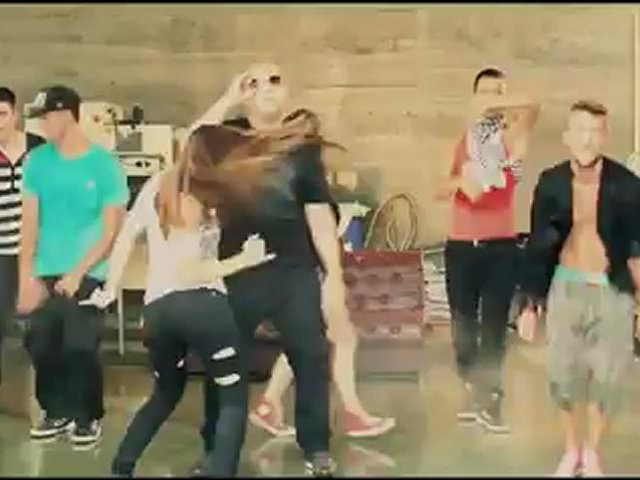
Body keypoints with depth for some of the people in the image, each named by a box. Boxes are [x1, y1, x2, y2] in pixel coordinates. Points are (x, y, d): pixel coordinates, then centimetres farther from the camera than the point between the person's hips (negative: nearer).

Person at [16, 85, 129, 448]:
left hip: (87, 276, -3)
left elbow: (111, 229, -5)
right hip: (44, 274, 3)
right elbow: (30, 222, 3)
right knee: (41, 347, 3)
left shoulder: (105, 164, -5)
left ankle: (89, 418, 17)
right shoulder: (38, 160, 4)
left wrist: (77, 273, -13)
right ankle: (58, 413, 24)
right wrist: (26, 277, -5)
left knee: (80, 349, -3)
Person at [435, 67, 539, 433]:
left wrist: (494, 104, -23)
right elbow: (440, 191, 5)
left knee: (494, 325, -3)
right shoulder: (463, 140, 12)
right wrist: (458, 180, -15)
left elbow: (532, 107, -20)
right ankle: (473, 393, 21)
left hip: (501, 246, -3)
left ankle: (489, 400, 2)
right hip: (460, 246, 3)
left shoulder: (512, 137, 2)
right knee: (463, 324, 8)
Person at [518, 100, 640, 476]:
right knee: (564, 375, 7)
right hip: (567, 287, 2)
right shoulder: (551, 183, -6)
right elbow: (539, 246, 1)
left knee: (607, 378, 3)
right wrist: (532, 304, 2)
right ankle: (572, 450, 29)